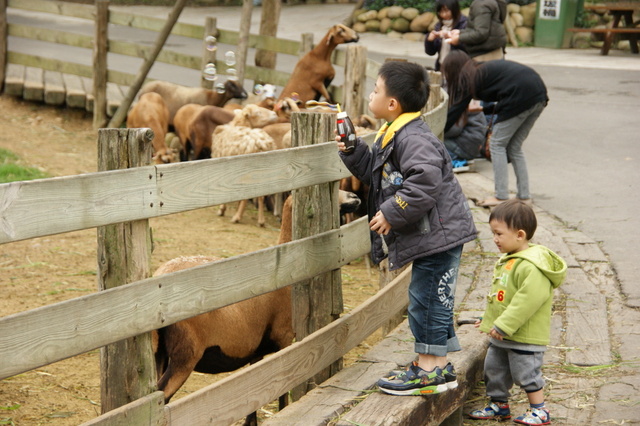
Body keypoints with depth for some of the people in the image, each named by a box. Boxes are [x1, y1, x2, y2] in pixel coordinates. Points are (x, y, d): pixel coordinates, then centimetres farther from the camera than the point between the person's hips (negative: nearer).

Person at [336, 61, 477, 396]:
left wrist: (392, 213, -24)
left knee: (426, 298, -4)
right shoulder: (392, 135, 13)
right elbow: (377, 173, 23)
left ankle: (430, 370, 4)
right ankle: (438, 366, 25)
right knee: (430, 300, 16)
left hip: (439, 233, -11)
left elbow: (425, 181, -31)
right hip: (433, 234, 11)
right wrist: (354, 153, 9)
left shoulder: (413, 138, -20)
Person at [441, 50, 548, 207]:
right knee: (514, 147, 17)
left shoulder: (467, 78, 4)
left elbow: (454, 112, 5)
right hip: (539, 95, 8)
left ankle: (501, 197, 2)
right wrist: (483, 109, 43)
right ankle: (524, 196, 15)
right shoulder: (482, 69, 26)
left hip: (521, 96, -8)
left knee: (498, 144, 4)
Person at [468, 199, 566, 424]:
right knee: (494, 369, 18)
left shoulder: (531, 266, -24)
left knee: (526, 372, -1)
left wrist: (504, 325, -30)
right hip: (501, 337, 10)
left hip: (525, 336, -10)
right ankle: (499, 405, 33)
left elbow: (529, 298, -31)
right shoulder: (507, 261, 10)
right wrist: (488, 319, 25)